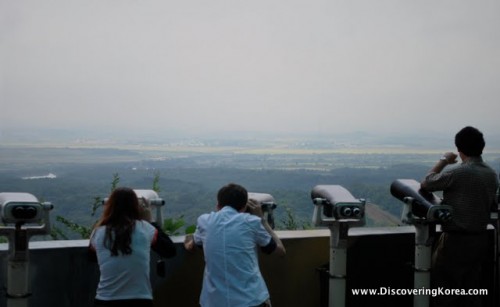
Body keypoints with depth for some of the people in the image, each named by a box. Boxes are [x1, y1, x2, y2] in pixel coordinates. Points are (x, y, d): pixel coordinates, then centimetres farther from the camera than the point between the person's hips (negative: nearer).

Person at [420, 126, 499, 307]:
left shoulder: (456, 173, -19)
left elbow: (426, 184, -6)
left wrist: (443, 161, 4)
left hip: (456, 241, -7)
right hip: (480, 240, 7)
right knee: (471, 291, 15)